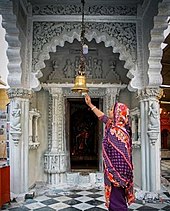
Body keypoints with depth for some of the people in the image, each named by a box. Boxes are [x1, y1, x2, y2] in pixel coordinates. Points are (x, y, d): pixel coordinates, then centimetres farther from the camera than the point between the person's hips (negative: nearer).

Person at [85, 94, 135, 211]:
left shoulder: (117, 131, -21)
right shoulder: (114, 126, 8)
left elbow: (121, 155, -25)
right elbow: (103, 117, 25)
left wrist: (115, 176, -23)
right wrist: (90, 104, 33)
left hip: (116, 173, -10)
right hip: (114, 172, 10)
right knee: (115, 201, 19)